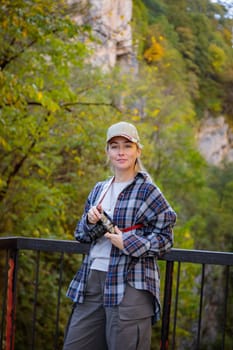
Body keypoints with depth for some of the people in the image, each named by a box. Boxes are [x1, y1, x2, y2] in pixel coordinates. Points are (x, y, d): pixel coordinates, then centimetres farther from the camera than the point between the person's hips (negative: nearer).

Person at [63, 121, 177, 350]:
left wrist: (128, 244, -17)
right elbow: (81, 235, 18)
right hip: (91, 280, 6)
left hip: (129, 284, -6)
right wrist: (90, 222, -4)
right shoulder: (99, 189, 14)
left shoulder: (147, 190, -4)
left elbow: (165, 238, -5)